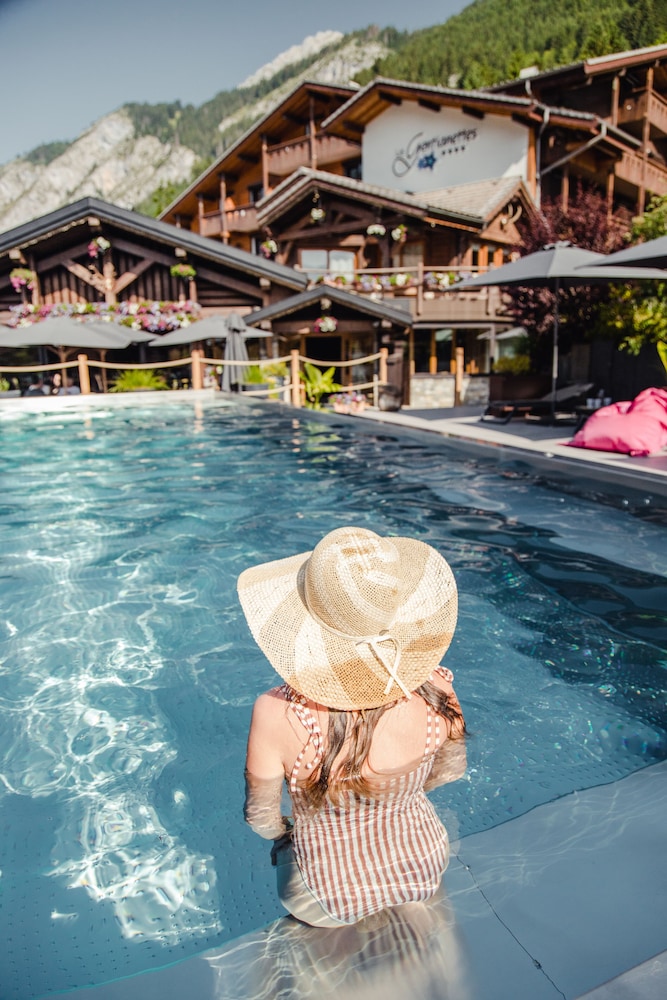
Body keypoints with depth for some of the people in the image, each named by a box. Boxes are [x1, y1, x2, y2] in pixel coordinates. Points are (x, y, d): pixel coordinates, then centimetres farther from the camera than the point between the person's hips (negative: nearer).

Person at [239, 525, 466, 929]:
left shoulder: (277, 714, -35)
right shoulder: (434, 689, -26)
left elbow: (261, 817, -16)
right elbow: (451, 768, -5)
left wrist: (281, 833, 7)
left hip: (332, 902, -2)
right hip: (424, 866, 3)